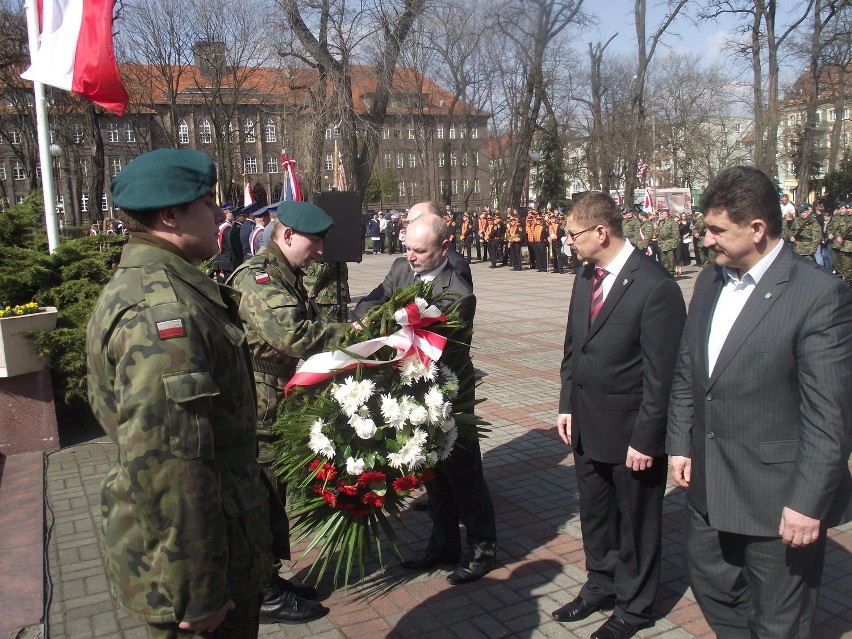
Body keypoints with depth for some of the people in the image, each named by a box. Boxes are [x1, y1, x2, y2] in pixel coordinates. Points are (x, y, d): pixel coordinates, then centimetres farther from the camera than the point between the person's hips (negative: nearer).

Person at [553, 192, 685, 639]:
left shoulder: (655, 286, -21)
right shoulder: (586, 277, 4)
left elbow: (661, 372, -19)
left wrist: (645, 438, -17)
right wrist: (567, 405, 8)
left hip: (632, 432, -7)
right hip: (587, 425, 7)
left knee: (636, 521, 14)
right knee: (594, 513, 22)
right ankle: (600, 585, 45)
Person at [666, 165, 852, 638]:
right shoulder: (710, 281, 4)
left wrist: (809, 501, -18)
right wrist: (680, 444, 9)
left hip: (777, 495, -7)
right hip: (709, 484, 7)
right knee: (709, 580, 24)